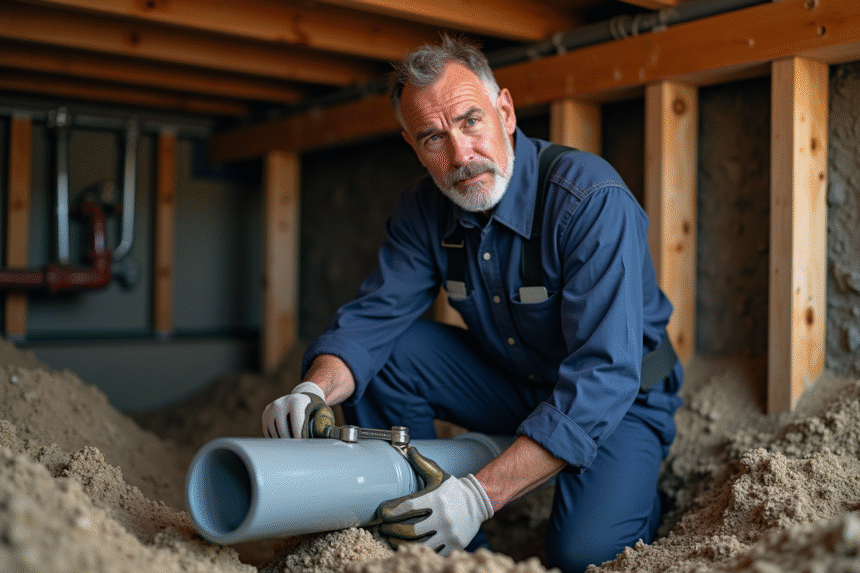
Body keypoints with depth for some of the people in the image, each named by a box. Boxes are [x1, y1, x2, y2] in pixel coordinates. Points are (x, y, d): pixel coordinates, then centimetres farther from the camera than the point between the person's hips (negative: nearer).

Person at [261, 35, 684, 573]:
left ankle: (637, 495, 8)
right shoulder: (426, 208, -8)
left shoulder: (594, 200, -29)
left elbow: (604, 374, -34)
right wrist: (314, 390, -34)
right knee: (383, 351, -13)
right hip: (512, 383, 5)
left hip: (620, 395, -5)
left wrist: (482, 494, -41)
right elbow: (375, 314, -10)